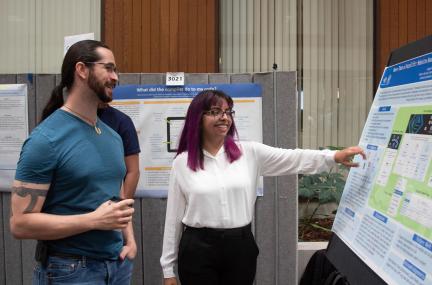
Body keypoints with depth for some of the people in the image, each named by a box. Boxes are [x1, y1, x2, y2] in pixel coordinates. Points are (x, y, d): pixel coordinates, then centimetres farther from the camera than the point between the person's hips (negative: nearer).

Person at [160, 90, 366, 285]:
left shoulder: (249, 152, 2)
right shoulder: (182, 163, 0)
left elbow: (292, 159, -7)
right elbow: (173, 217, 2)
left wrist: (335, 157, -23)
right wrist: (168, 268, 4)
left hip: (241, 248, 2)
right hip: (198, 250, -1)